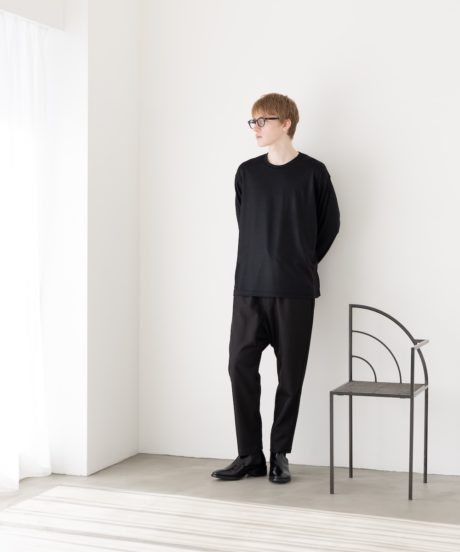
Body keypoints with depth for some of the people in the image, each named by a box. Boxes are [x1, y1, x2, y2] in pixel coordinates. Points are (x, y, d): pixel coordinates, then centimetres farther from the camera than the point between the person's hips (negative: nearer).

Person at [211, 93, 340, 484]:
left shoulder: (312, 172, -3)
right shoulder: (247, 173, 7)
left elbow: (330, 225, 6)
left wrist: (301, 264, 10)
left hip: (294, 291, -3)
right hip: (250, 288, 3)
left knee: (290, 374, 3)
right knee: (241, 367, -2)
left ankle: (280, 455, 16)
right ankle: (250, 455, 9)